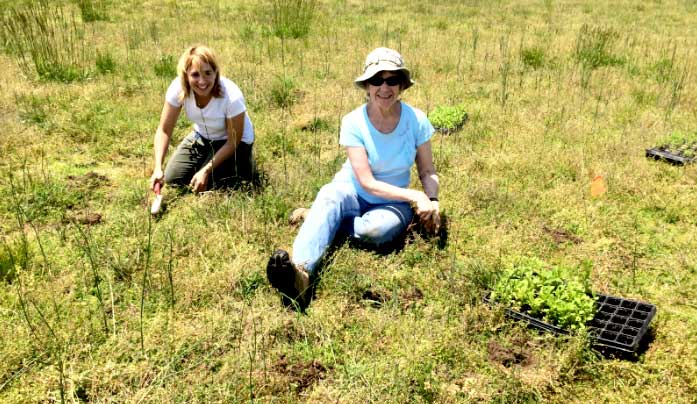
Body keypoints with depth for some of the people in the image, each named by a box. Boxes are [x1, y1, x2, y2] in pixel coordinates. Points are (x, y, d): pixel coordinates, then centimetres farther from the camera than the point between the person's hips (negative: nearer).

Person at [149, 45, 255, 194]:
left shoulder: (232, 97, -35)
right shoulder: (178, 88, -26)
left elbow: (233, 142, -22)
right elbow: (164, 130, -18)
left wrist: (206, 171, -27)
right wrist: (158, 168, -30)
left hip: (232, 141, -4)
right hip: (201, 136, 4)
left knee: (205, 186, -15)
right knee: (172, 179, -4)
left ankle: (244, 163, 11)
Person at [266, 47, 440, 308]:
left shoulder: (416, 121, -10)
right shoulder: (353, 122, -14)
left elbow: (427, 172, 1)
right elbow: (367, 183, -18)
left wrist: (432, 201, -19)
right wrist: (414, 196, -26)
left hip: (393, 203, 1)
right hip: (353, 194, -1)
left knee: (376, 230, -36)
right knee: (329, 194, -37)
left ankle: (318, 217, -12)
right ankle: (301, 272, -58)